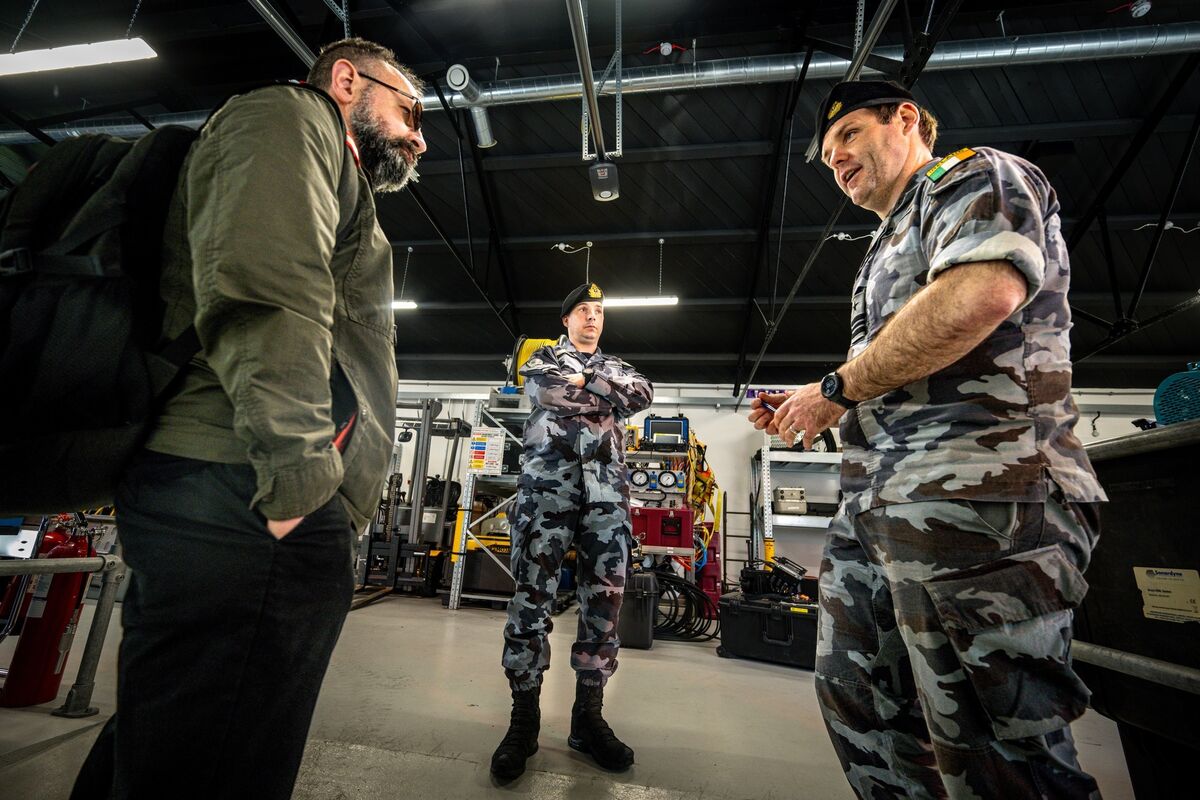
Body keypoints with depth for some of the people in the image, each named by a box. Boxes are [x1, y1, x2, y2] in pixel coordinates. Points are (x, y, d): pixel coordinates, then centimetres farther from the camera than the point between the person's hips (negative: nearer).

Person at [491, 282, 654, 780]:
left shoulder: (616, 366, 27)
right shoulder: (544, 357, 20)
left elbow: (643, 395, 5)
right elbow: (542, 390, -5)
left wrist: (583, 378, -1)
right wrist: (606, 396, 0)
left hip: (607, 486, 3)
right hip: (548, 479, -2)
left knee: (605, 594, 2)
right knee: (532, 591, -4)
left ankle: (588, 716, 16)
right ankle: (524, 717, 9)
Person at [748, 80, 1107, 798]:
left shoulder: (975, 176, 5)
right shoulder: (888, 248, 29)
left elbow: (982, 292, -19)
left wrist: (837, 387, -11)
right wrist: (811, 413, 13)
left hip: (971, 492, -9)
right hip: (878, 506, 10)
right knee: (855, 702, 16)